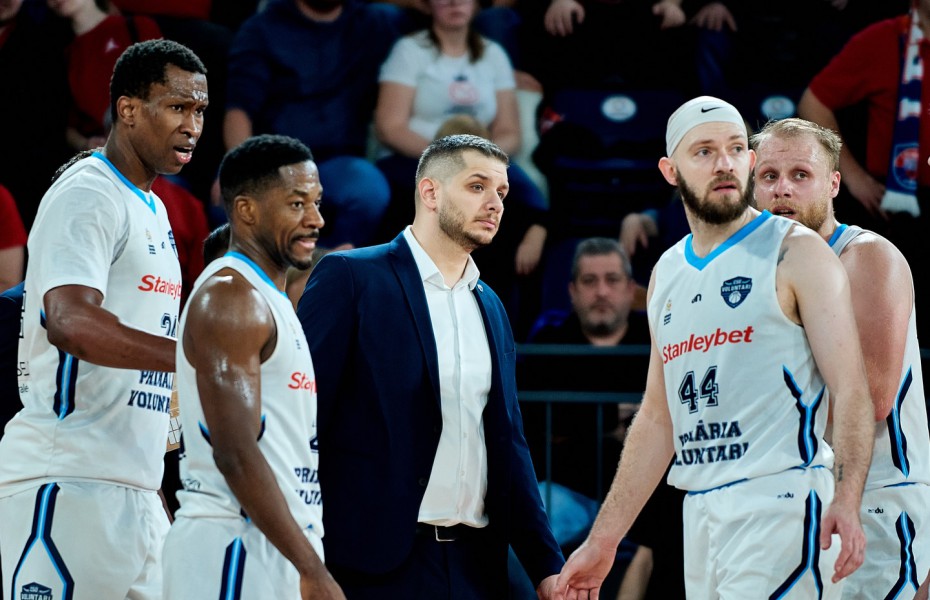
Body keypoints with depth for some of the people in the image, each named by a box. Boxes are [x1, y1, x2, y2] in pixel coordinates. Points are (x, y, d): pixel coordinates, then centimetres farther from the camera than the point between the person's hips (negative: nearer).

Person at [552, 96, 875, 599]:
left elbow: (850, 388, -9)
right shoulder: (667, 274, 18)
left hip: (780, 501, -6)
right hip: (701, 510, 6)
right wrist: (602, 540, 18)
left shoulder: (796, 252, -1)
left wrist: (846, 501, -25)